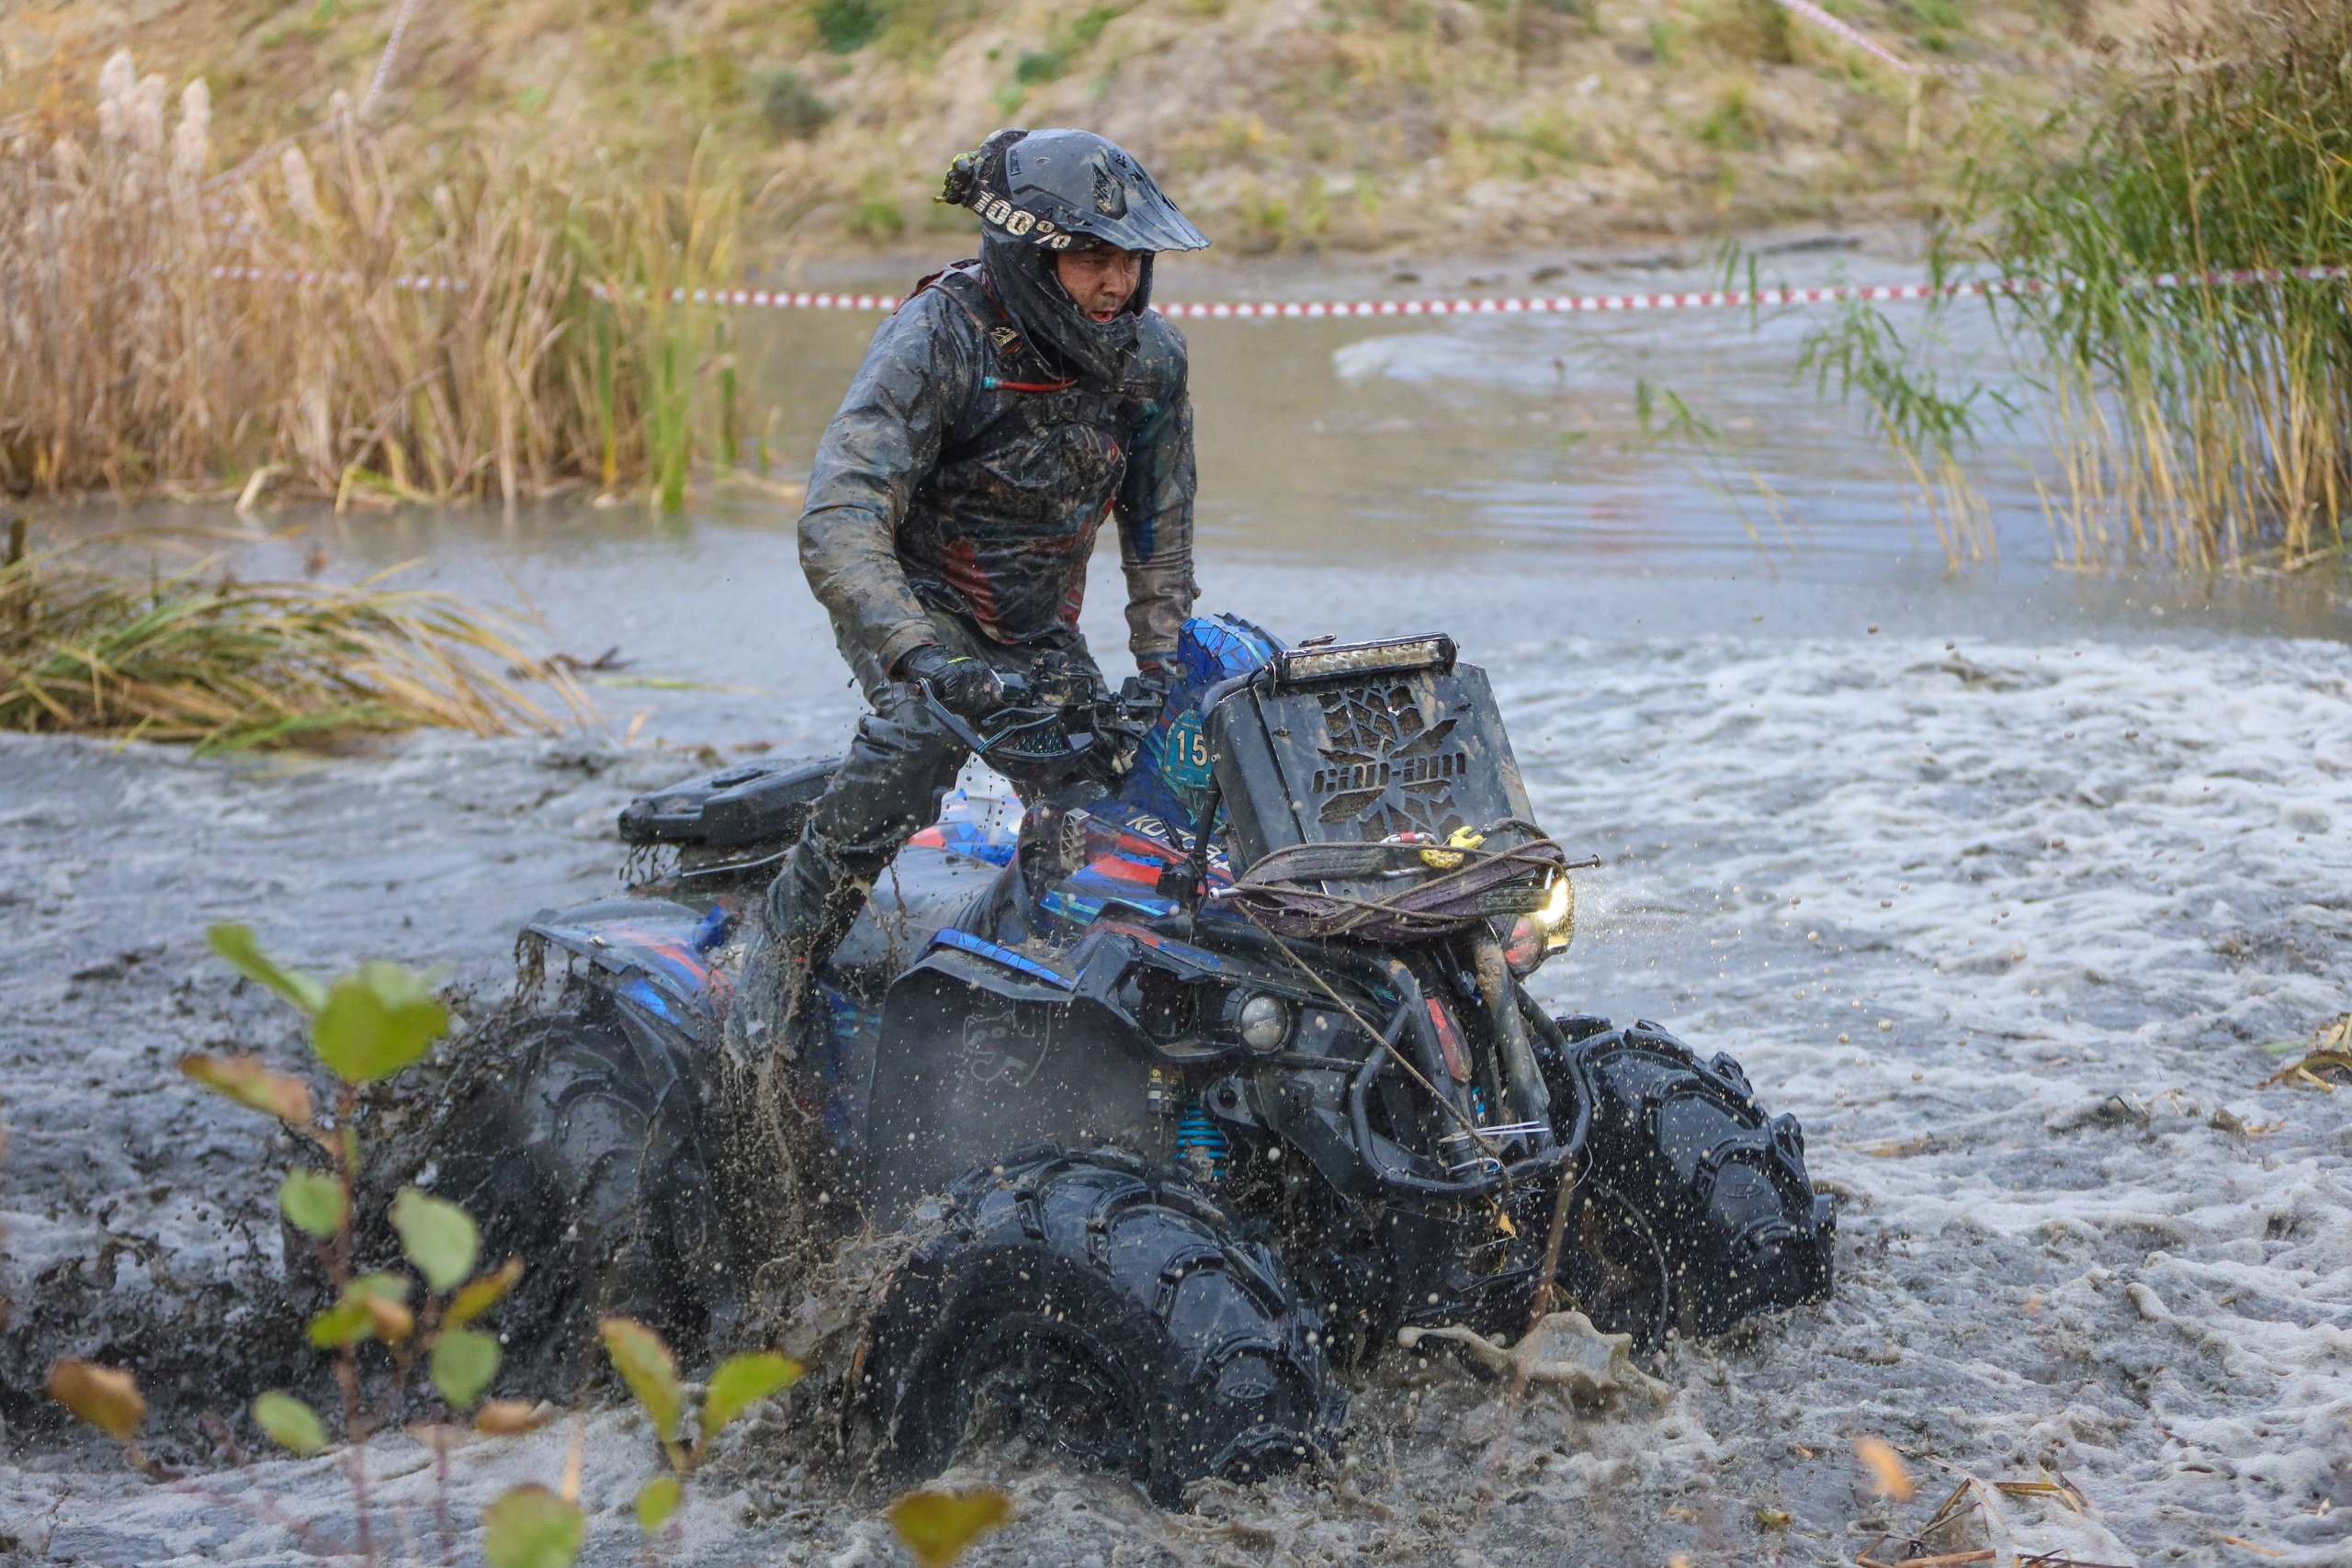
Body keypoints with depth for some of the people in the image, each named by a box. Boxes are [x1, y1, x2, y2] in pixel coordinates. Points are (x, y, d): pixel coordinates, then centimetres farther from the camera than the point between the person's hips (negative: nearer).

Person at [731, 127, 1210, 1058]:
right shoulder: (935, 341, -27)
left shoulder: (1150, 357, -8)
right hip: (914, 600, -5)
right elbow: (838, 526, -37)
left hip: (1042, 630, 6)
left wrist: (1165, 669, -1)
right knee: (923, 729, -34)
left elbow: (1159, 528, 8)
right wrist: (923, 657, -51)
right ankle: (784, 951, -24)